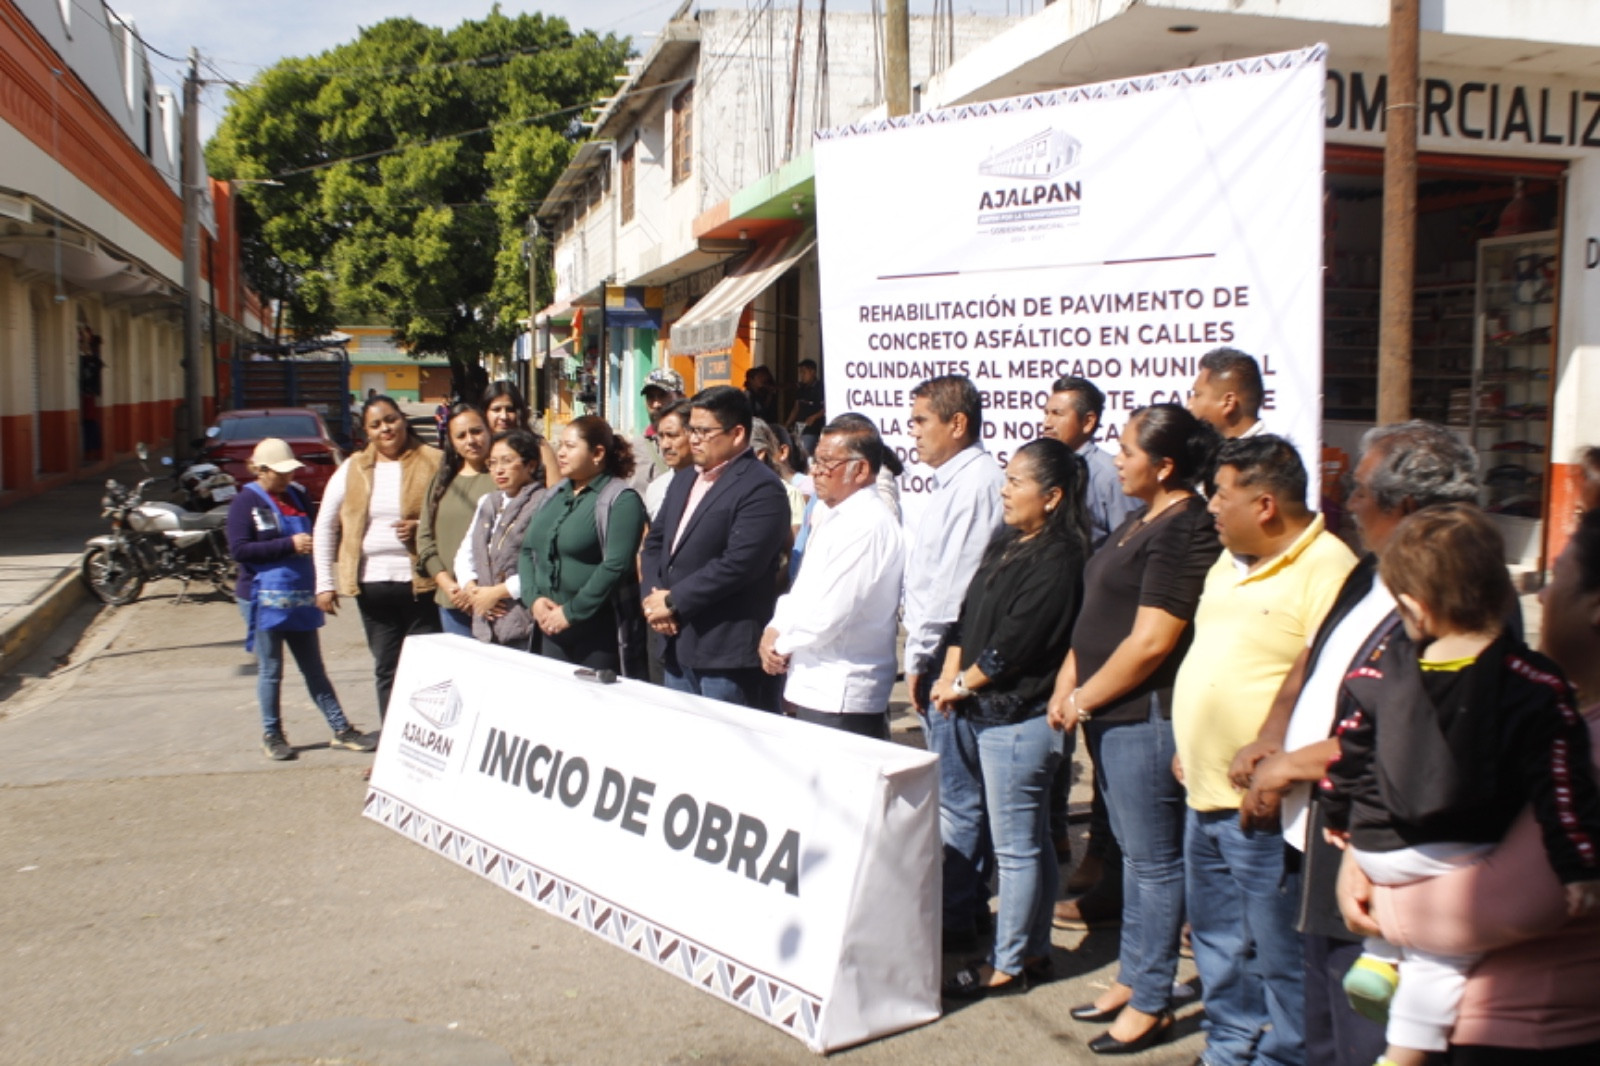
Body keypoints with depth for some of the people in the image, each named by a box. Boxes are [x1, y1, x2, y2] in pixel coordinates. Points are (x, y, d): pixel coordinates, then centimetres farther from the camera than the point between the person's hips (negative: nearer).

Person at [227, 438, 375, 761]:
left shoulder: (298, 496, 10)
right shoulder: (246, 502, -6)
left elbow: (313, 534, 23)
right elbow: (239, 549, -16)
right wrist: (290, 545, -20)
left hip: (301, 597, 5)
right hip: (264, 599, -5)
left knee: (314, 669, 11)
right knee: (270, 671, 6)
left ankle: (341, 729, 14)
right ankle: (271, 735, 19)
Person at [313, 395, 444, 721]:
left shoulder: (433, 463, -1)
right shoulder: (352, 470, 7)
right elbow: (325, 527, 11)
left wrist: (423, 527, -16)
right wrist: (324, 583, 6)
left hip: (421, 581, -3)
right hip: (372, 583, 3)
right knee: (386, 669, 11)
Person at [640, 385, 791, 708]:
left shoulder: (762, 488, -13)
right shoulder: (684, 480, 17)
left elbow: (738, 564, -22)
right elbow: (655, 542, 17)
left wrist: (673, 601, -15)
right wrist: (653, 595, -2)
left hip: (727, 654, -8)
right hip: (678, 645, 9)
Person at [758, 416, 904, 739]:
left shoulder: (867, 525, -19)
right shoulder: (839, 518, 14)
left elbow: (829, 614, -22)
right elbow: (804, 590, 19)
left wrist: (781, 643, -6)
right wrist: (775, 631, 1)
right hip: (816, 689, 9)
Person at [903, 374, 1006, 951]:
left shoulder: (976, 483, -16)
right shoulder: (953, 481, 16)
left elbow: (954, 583, -20)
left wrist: (920, 657, -13)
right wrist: (920, 654, 13)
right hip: (940, 655, 10)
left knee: (957, 797, -1)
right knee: (956, 790, 17)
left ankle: (955, 918, 8)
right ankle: (969, 903, 27)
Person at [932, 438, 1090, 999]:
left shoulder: (1057, 560, -17)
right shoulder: (1006, 545, 12)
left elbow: (1013, 644, -19)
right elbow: (968, 615, 12)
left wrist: (962, 684, -8)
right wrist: (951, 674, -1)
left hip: (1020, 720, -9)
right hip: (992, 715, 9)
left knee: (1016, 847, 2)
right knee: (1032, 841, 18)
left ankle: (1007, 966, 14)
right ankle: (1033, 949, 29)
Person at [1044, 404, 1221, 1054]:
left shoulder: (1184, 531, -18)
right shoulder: (1141, 522, 13)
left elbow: (1151, 641, -22)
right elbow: (1098, 617, 16)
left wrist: (1084, 700, -12)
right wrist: (1067, 685, 5)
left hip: (1145, 718, -10)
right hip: (1113, 715, 10)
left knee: (1153, 861, 2)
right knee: (1135, 853, 19)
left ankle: (1151, 1003, 14)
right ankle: (1131, 978, 32)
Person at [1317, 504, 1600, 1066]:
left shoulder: (1386, 661, -6)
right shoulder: (1533, 685, -15)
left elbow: (1351, 751, 4)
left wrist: (1340, 819, 19)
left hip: (1374, 848, 3)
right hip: (1456, 854, -3)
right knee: (1439, 955, 14)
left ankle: (1379, 957, 24)